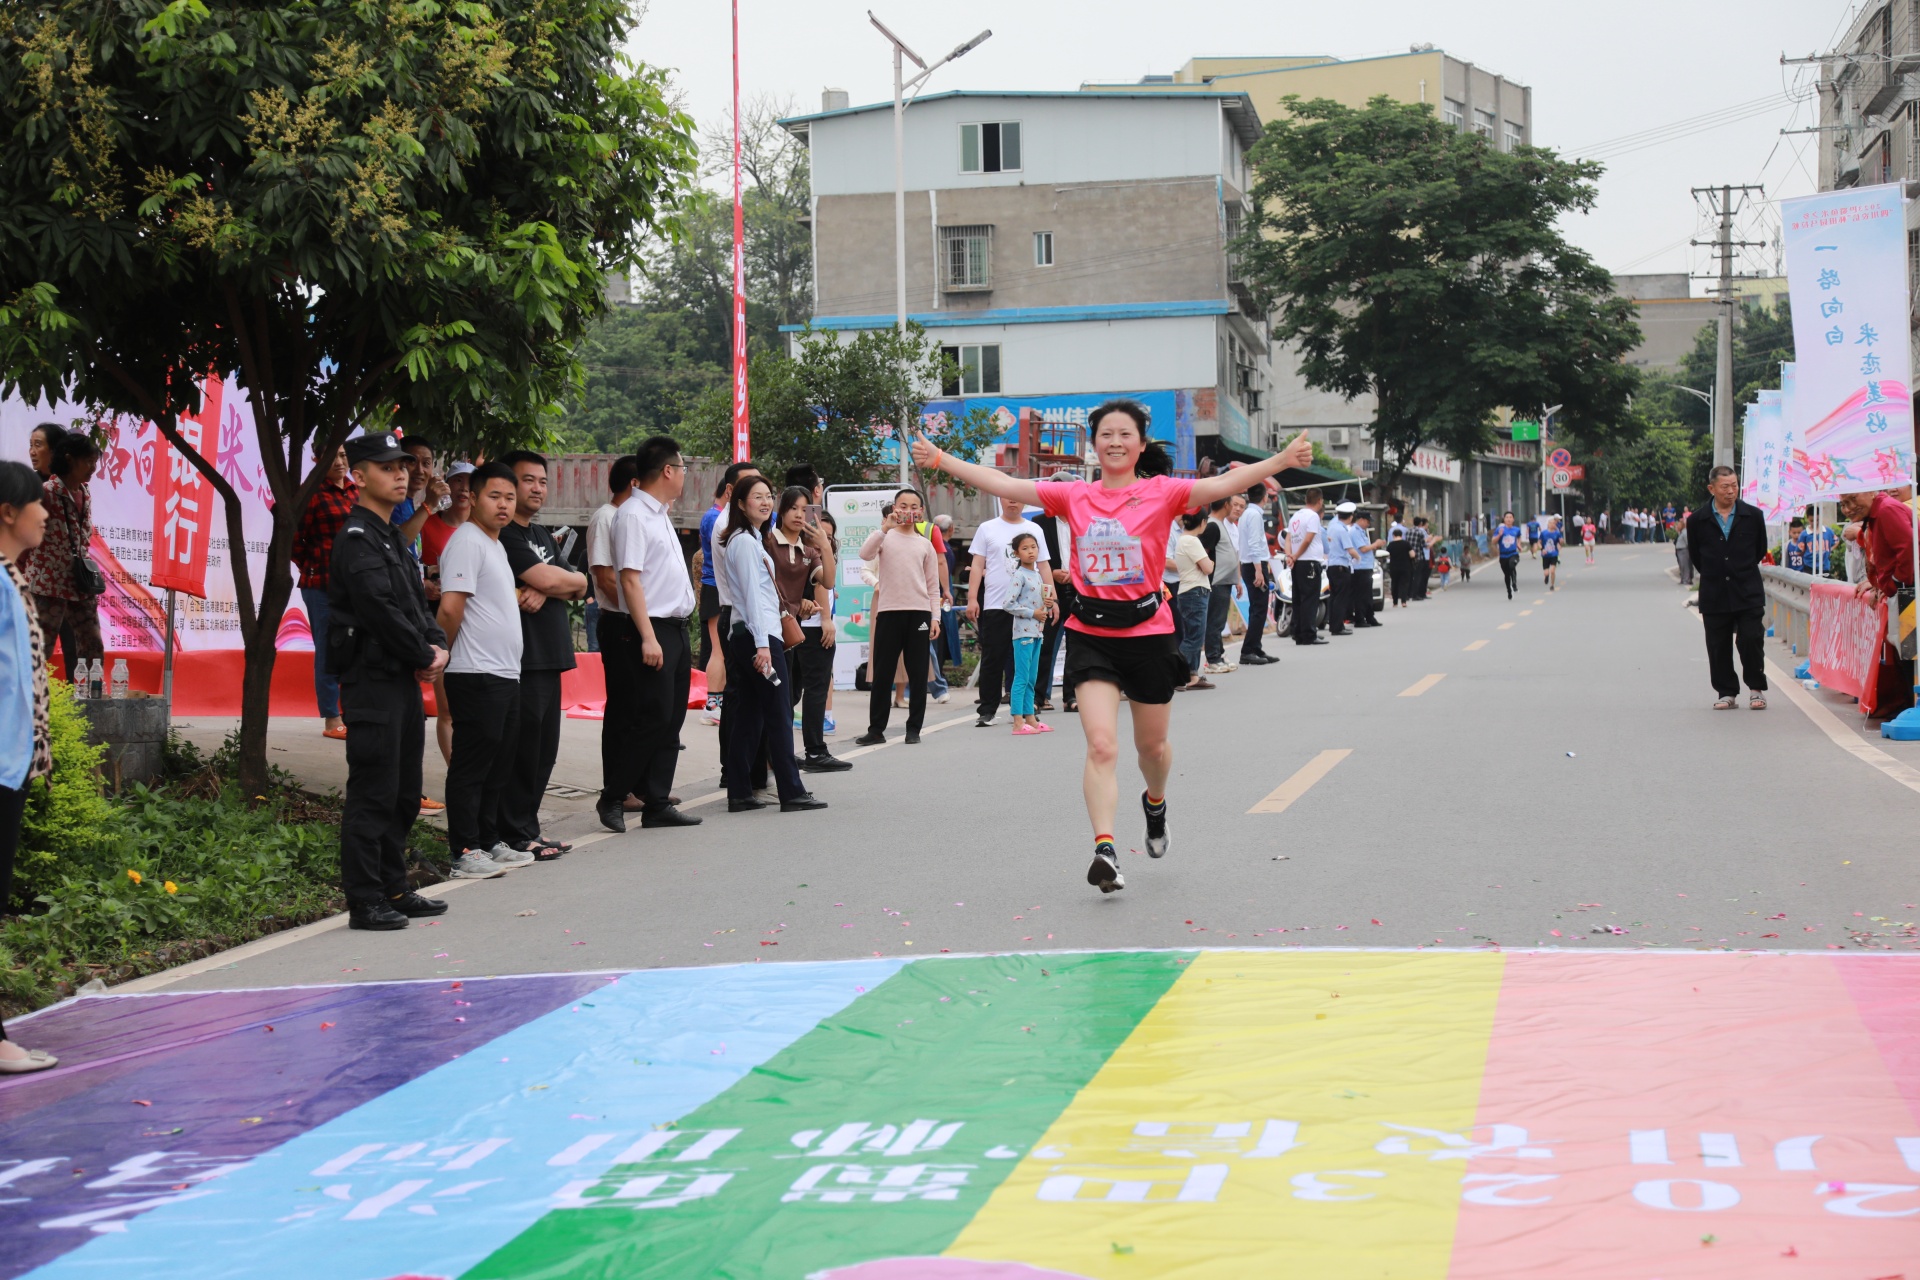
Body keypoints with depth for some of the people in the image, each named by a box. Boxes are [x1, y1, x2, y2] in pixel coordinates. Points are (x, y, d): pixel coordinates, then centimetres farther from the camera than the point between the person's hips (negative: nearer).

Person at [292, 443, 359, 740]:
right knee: (328, 651, 0)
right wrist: (312, 568, 1)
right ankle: (331, 719, 6)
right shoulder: (311, 493, -7)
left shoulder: (357, 491, 12)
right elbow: (293, 539, -6)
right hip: (322, 585, -6)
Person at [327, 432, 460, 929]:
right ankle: (364, 902, -3)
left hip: (403, 681, 10)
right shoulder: (357, 538, -13)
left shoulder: (392, 536, 18)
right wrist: (424, 655, -12)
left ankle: (393, 889, 24)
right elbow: (381, 609, -21)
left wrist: (438, 645, 1)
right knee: (372, 794, -7)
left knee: (404, 794, 15)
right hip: (371, 680, -10)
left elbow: (417, 602, 19)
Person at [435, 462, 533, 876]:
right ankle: (464, 853, -3)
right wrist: (451, 653, -7)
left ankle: (491, 842, 23)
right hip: (477, 675, -10)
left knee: (501, 765, 14)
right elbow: (451, 607, -19)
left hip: (506, 673, 10)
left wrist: (522, 595, 13)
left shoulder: (496, 545, 18)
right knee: (471, 766, -6)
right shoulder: (467, 541, -13)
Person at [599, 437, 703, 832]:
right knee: (650, 720, -8)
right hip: (651, 631, -10)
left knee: (670, 721, 9)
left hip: (675, 630, 10)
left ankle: (658, 803, 13)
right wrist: (648, 637, -23)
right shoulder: (633, 514, -13)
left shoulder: (660, 514, 17)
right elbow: (630, 578, -19)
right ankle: (612, 799, 2)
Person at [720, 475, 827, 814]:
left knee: (748, 718, 8)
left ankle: (739, 794, 8)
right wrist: (763, 643, -20)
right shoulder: (745, 542, -10)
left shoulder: (750, 539, 20)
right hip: (758, 636, -10)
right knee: (779, 716, -6)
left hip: (743, 638, 10)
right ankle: (792, 793, -5)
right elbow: (752, 594, -16)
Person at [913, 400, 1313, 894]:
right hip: (1091, 635, 0)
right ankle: (1105, 849, -14)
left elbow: (1225, 484, -17)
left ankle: (1155, 802, 50)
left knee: (1152, 746, 17)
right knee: (1101, 745, -13)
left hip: (1148, 634, 0)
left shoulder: (1162, 493, -4)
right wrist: (940, 460, -4)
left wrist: (1281, 461, -32)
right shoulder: (1075, 497, 3)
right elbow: (1004, 484, 1)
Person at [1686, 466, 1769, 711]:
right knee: (1718, 647, 3)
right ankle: (1727, 693, 14)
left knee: (1751, 641, -7)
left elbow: (1760, 550, 14)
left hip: (1748, 592, -1)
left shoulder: (1753, 516, 1)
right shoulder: (1698, 521, 0)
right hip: (1714, 596, 1)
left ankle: (1757, 690, 9)